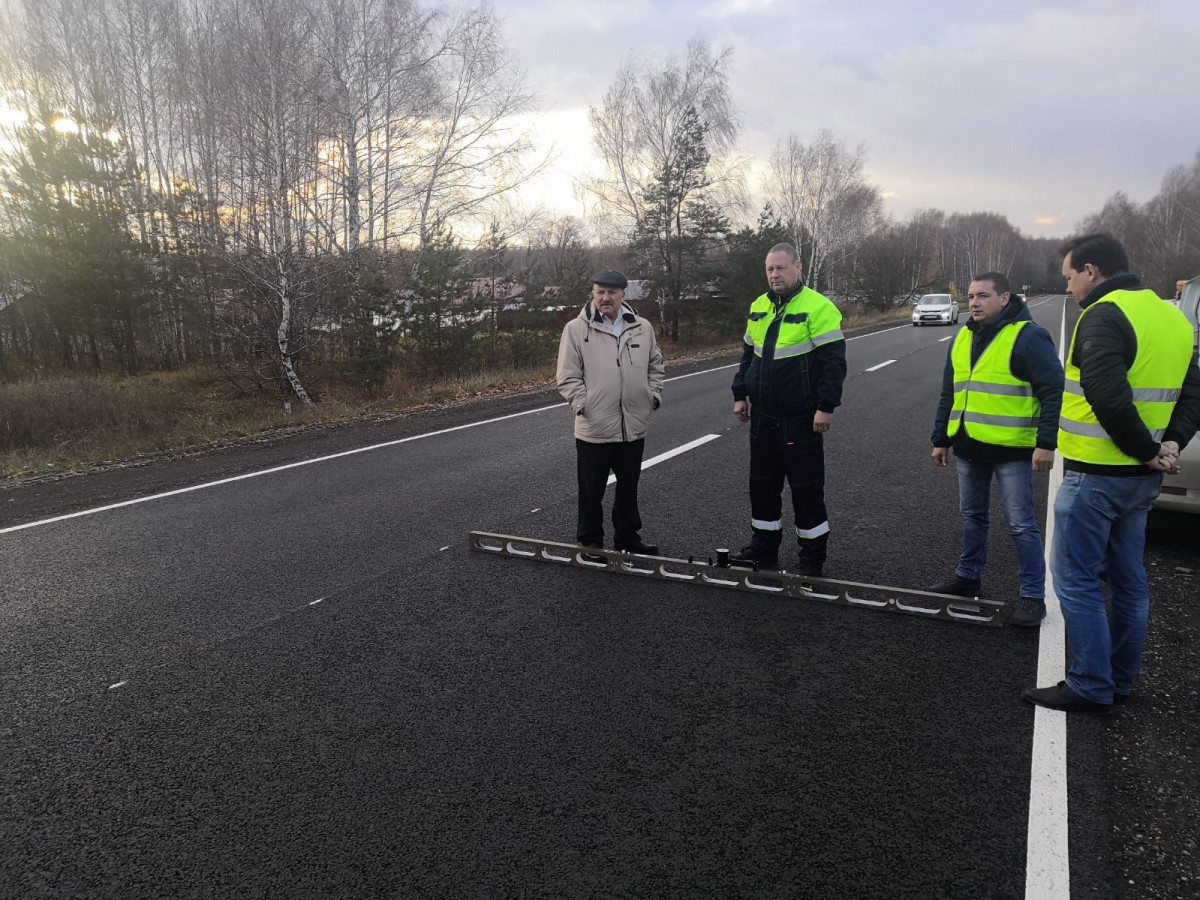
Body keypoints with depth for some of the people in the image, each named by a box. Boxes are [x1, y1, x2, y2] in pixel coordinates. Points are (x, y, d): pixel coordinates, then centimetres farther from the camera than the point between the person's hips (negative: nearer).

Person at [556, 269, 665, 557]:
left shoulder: (642, 327, 7)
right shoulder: (576, 329, -5)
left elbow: (655, 364, 17)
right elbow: (567, 377, -5)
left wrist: (653, 394, 7)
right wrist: (583, 405, -12)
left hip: (634, 427, 4)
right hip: (594, 429, -4)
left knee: (628, 488, 17)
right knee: (592, 490, 8)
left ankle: (627, 536, 32)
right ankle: (590, 541, 23)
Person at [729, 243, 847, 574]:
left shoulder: (818, 307, -11)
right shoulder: (758, 307, 10)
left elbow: (833, 360, -13)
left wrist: (826, 407, -17)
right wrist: (740, 394, 13)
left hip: (801, 419, -6)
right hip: (762, 416, 7)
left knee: (807, 488, 3)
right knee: (762, 484, 14)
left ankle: (813, 556, 16)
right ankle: (764, 547, 28)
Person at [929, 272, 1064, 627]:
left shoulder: (1028, 336, -10)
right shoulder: (963, 339, 11)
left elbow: (1053, 392, -13)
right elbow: (949, 394, 17)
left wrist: (1046, 443, -18)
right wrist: (941, 439, 17)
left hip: (1011, 449, -7)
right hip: (969, 448, 7)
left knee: (1021, 524, -2)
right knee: (973, 516, 18)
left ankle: (1032, 597, 8)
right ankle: (968, 577, 32)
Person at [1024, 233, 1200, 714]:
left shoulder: (1104, 316, -16)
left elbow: (1108, 396, -27)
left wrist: (1146, 449, -15)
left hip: (1096, 476, -9)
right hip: (1142, 479, 9)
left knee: (1076, 580, 1)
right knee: (1128, 580, 17)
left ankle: (1091, 687, 8)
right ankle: (1120, 680, 29)